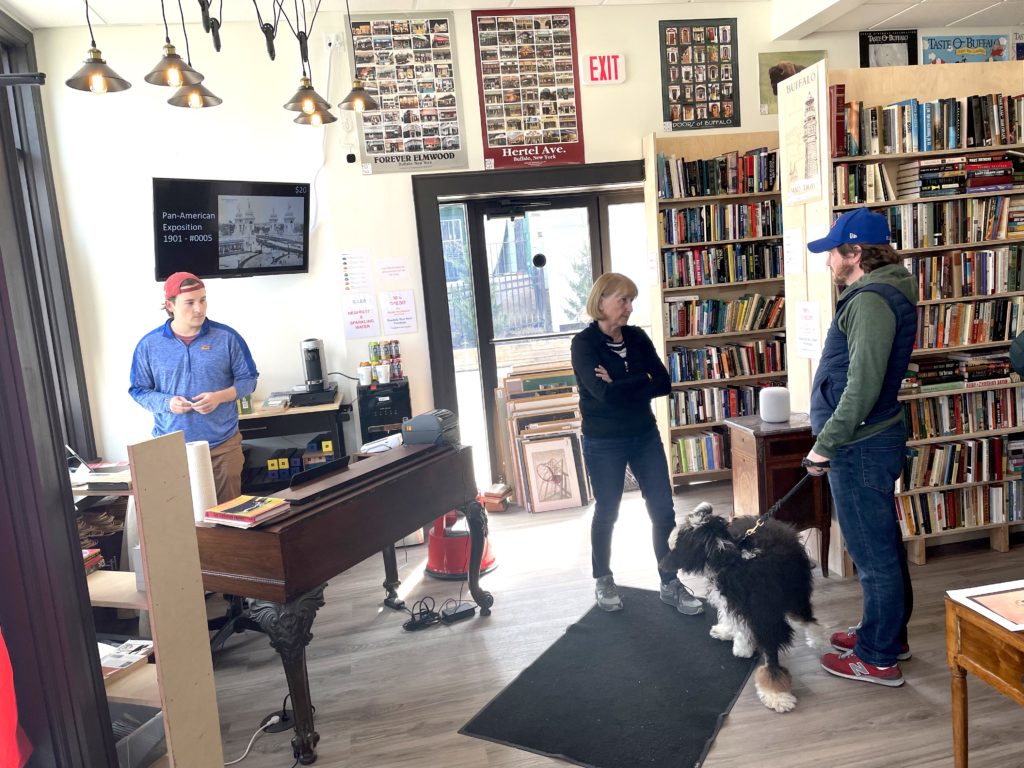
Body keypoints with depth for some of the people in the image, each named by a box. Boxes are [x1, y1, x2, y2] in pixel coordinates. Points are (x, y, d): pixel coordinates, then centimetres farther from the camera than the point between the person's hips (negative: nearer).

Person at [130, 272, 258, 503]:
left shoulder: (227, 337, -3)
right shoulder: (149, 344, -1)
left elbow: (248, 378, 3)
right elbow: (138, 389, 6)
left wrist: (220, 396, -15)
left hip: (223, 444, 0)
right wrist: (167, 403, -14)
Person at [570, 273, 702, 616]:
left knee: (663, 510, 4)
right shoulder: (584, 343, -12)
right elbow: (604, 392, -25)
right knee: (607, 513, 10)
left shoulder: (637, 337, 3)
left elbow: (664, 384, -6)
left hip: (645, 436, 4)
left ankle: (670, 583, 19)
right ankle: (603, 580, 31)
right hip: (604, 443, -4)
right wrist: (641, 382, -13)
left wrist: (621, 388, -16)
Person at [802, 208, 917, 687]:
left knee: (873, 553, 1)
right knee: (883, 545, 20)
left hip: (860, 448, -11)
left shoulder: (870, 301, -20)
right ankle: (888, 634, 36)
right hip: (873, 440, 11)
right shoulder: (881, 293, 13)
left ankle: (879, 658, 15)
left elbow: (862, 386, -27)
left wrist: (826, 443, -19)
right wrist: (833, 439, 20)